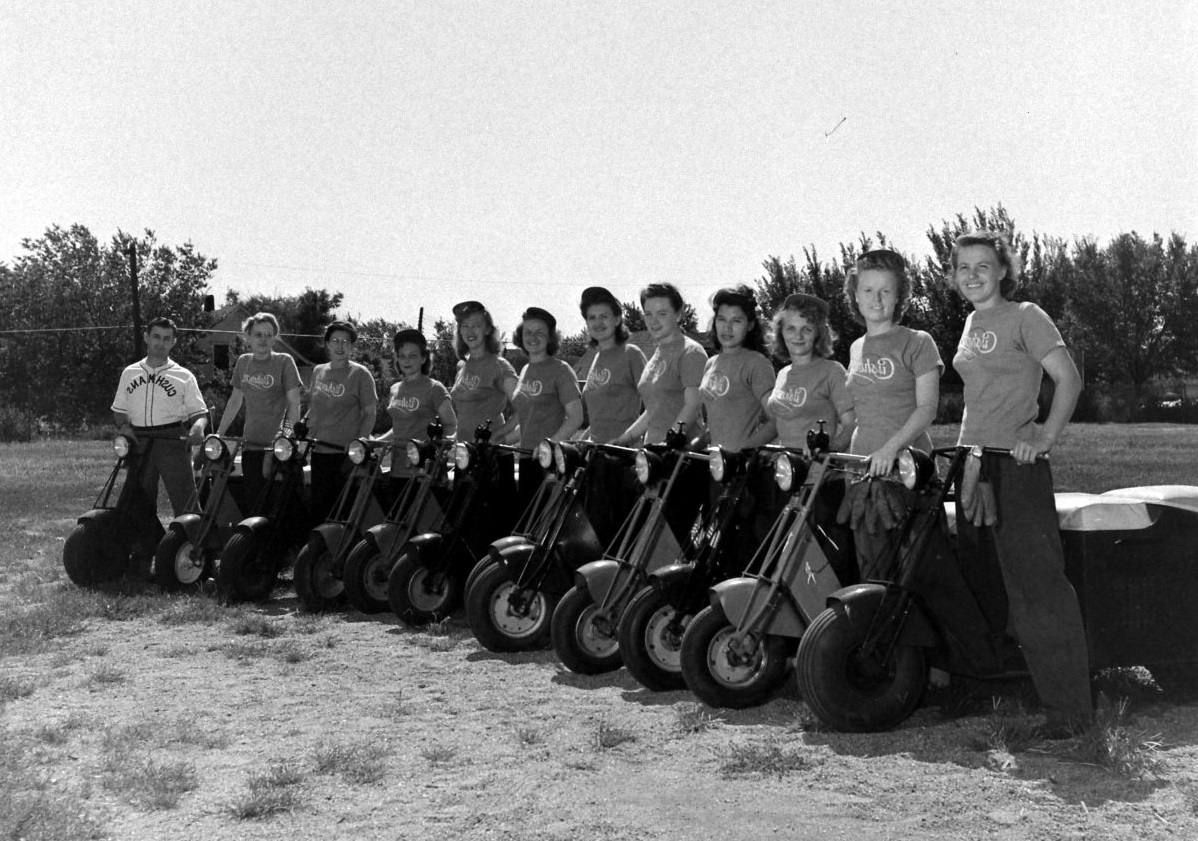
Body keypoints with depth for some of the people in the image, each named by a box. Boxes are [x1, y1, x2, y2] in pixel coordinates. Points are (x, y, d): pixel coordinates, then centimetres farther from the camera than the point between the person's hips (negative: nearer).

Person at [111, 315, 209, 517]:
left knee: (185, 502, -13)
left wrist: (198, 426, -19)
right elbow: (118, 411, 20)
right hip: (139, 443, 4)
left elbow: (200, 413, 3)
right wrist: (123, 426, -1)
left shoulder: (184, 377, 6)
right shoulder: (129, 373, 15)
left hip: (172, 442, -3)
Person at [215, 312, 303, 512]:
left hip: (276, 445, -5)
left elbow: (294, 404, -6)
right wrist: (218, 434, 19)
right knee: (251, 500, 2)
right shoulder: (243, 362, 11)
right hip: (251, 443, 5)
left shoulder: (284, 362, -3)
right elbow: (235, 400, 21)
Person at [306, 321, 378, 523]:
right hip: (320, 453, 5)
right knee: (318, 507, 7)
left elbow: (370, 415, -5)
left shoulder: (360, 374, -4)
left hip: (345, 454, -5)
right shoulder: (318, 372, 12)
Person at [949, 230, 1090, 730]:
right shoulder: (971, 323, 18)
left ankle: (1068, 704, -9)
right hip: (972, 461, 8)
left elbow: (1069, 378, -10)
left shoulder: (1024, 316, -3)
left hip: (1016, 463, -8)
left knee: (1035, 581, -12)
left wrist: (1046, 436, -20)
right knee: (979, 573, 13)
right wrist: (966, 450, 17)